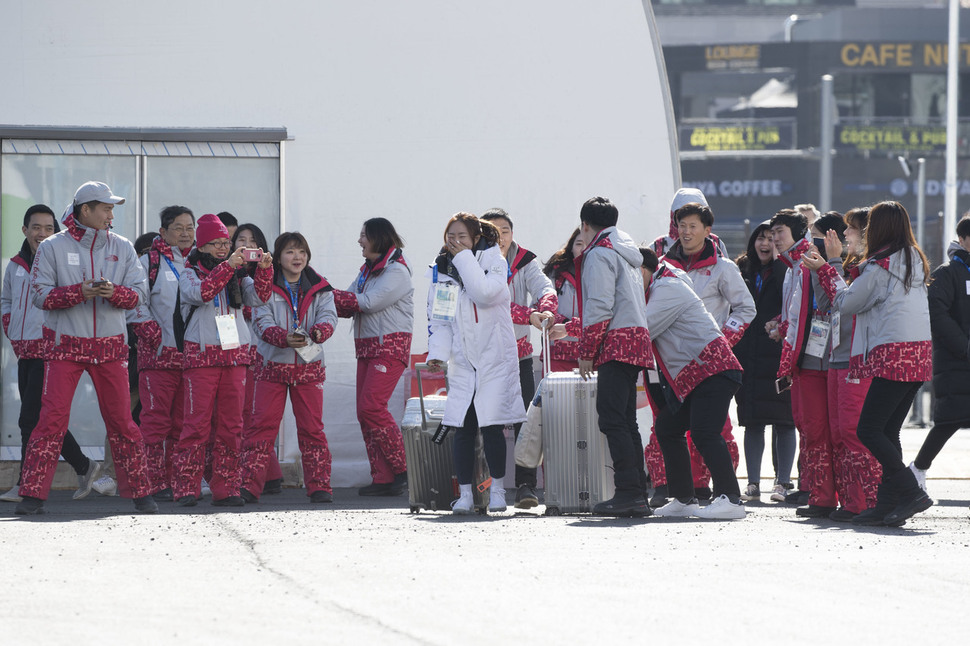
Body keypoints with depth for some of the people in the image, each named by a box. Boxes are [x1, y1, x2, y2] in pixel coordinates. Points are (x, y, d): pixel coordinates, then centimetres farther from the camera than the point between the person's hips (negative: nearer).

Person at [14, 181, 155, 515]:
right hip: (65, 346, -2)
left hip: (109, 347, 2)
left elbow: (139, 292, 2)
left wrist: (114, 292, -19)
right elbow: (41, 294, -7)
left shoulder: (122, 248, 7)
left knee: (121, 421, 4)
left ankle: (140, 492, 13)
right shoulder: (52, 247, 0)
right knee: (52, 419, -8)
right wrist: (80, 292, -21)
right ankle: (32, 494, -6)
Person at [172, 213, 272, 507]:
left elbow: (257, 297, 0)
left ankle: (226, 489, 6)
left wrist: (264, 270, -16)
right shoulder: (190, 274, 4)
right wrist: (228, 266, -24)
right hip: (201, 356, -4)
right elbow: (201, 293, -17)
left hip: (235, 354, 4)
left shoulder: (237, 275, 16)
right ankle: (187, 489, -7)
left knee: (232, 425, 3)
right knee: (197, 424, -9)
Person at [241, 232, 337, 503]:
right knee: (262, 424, -5)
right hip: (272, 366, -1)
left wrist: (319, 331, -30)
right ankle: (249, 484, -5)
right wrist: (285, 338, -29)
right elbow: (262, 323, -9)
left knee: (312, 427, 3)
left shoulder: (319, 289, 8)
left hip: (309, 367, 1)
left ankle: (319, 485, 8)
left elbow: (328, 316, -6)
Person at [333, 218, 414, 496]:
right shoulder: (367, 270, 17)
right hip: (366, 348, 9)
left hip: (390, 346, -9)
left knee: (372, 406, -18)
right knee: (365, 412, 2)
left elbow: (368, 302, -20)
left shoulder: (396, 271, -10)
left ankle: (403, 470, -9)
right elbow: (350, 305, 11)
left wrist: (330, 295, -15)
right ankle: (383, 478, 2)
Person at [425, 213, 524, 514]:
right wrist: (437, 353, -4)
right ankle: (465, 494, 3)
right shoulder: (441, 270, 9)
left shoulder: (493, 261, -3)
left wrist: (464, 258, -17)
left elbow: (485, 293, -23)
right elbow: (439, 318, 10)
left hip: (495, 357, -3)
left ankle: (497, 490, 5)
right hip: (462, 360, 3)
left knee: (492, 426, -7)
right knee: (462, 428, -3)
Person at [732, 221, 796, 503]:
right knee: (752, 421, 4)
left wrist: (778, 258, -17)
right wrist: (732, 350, 7)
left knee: (783, 420, -3)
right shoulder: (743, 271, 14)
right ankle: (753, 483, 7)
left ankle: (782, 482, 1)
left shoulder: (786, 270, 0)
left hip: (779, 355, -4)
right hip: (748, 356, 4)